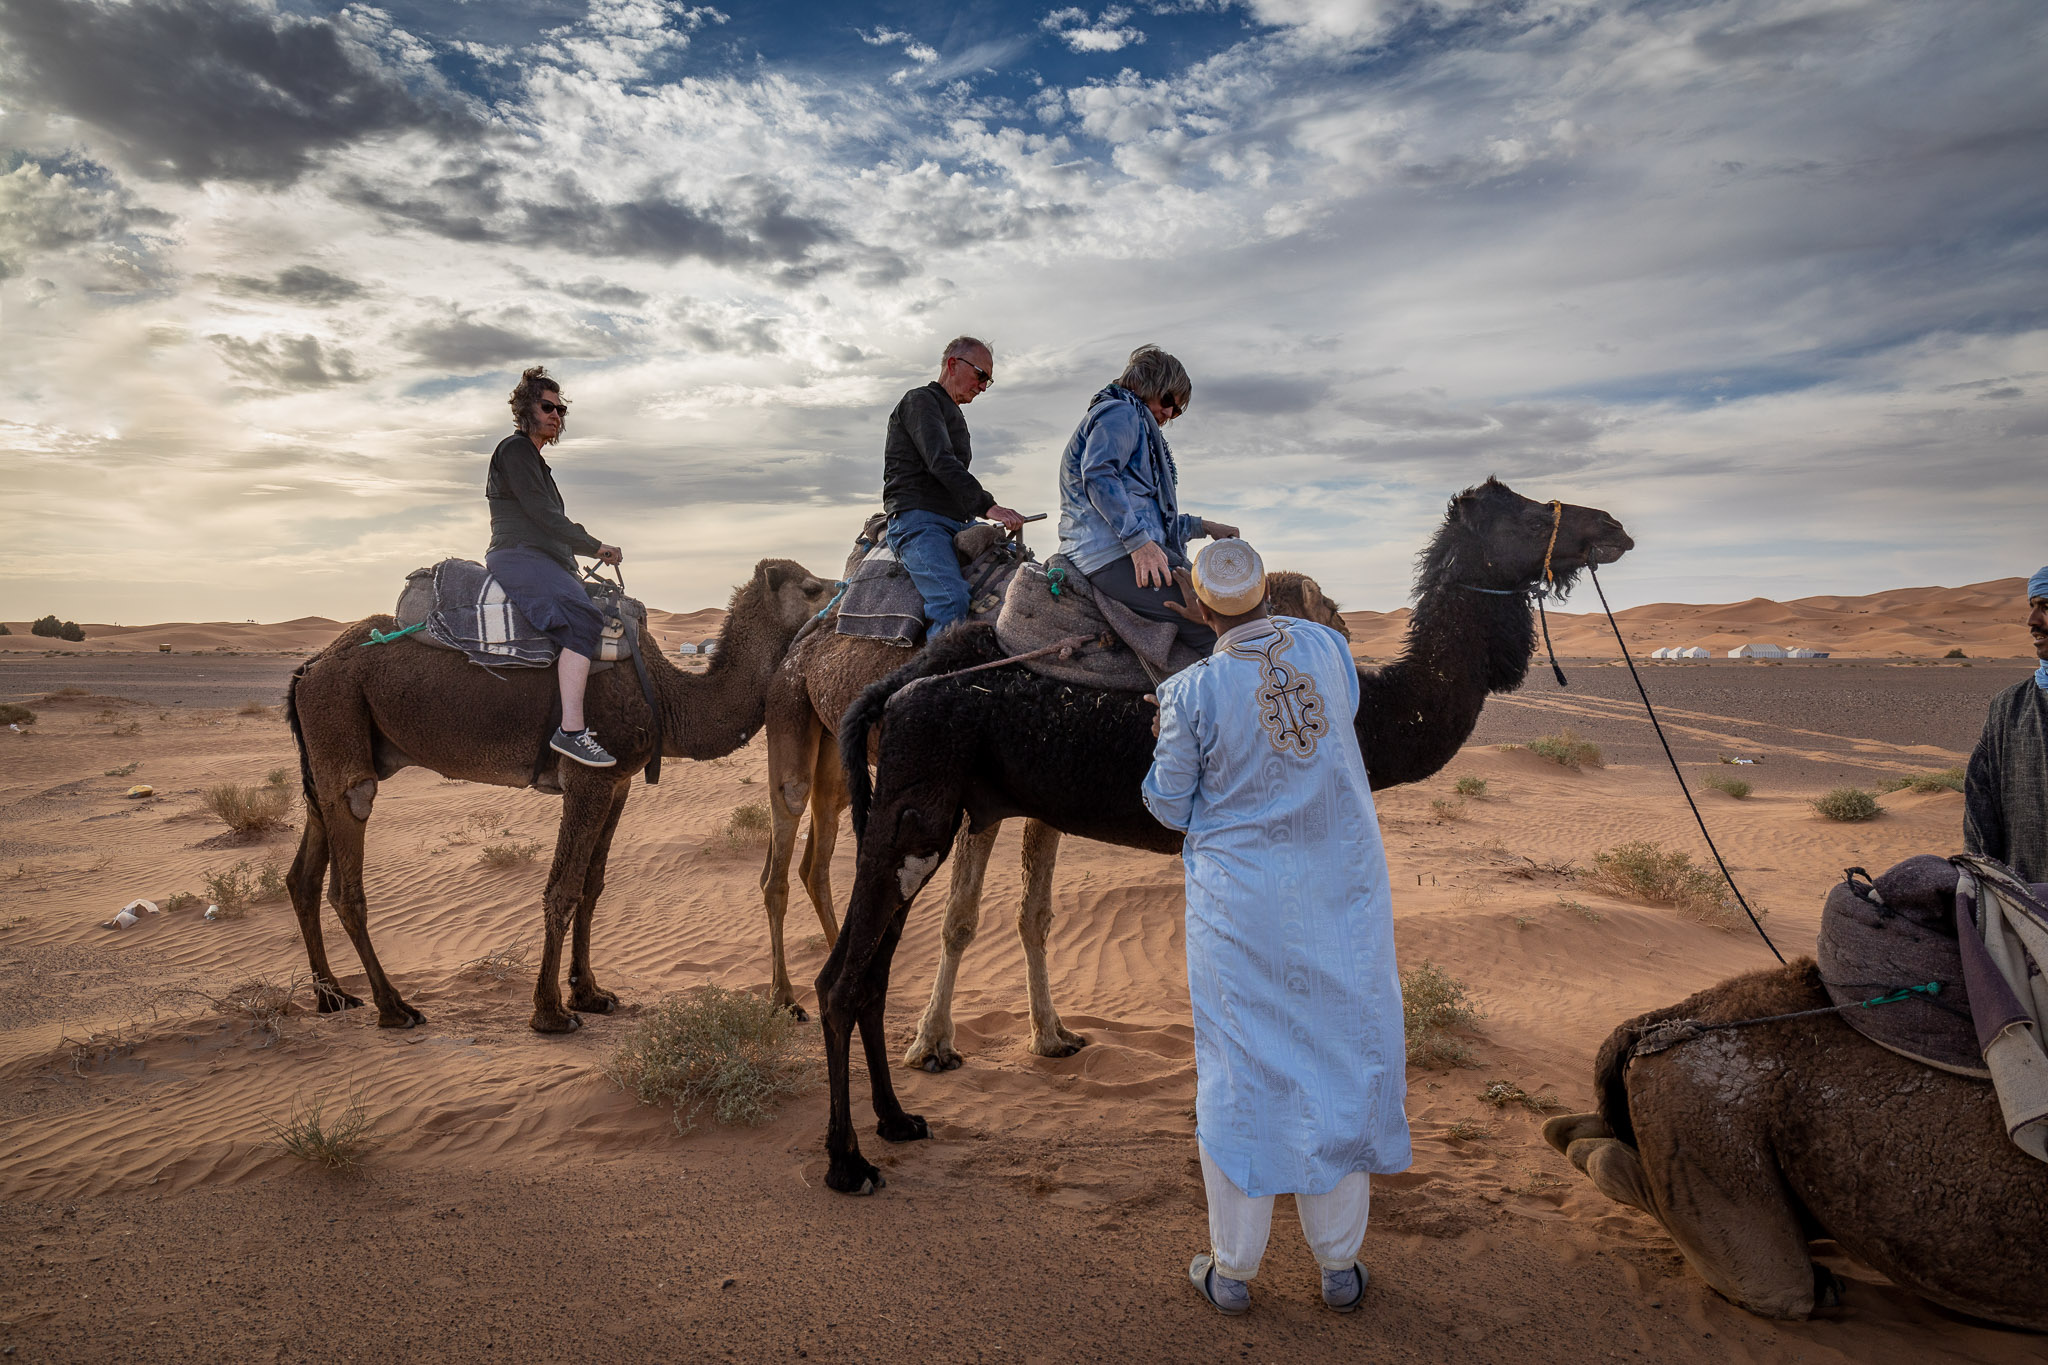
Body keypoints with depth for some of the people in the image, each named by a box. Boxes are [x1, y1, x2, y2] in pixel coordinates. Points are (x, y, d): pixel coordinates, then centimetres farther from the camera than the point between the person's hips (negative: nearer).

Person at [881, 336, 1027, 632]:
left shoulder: (952, 414, 28)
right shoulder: (921, 400, -1)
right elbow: (940, 463, -16)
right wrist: (987, 505, -25)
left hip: (956, 523, 10)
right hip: (917, 519, -10)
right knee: (953, 600, -32)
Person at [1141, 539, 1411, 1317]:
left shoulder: (1195, 691, -17)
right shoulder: (1327, 647, -6)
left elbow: (1169, 806, -5)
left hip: (1243, 907, -3)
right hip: (1341, 894, 3)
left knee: (1243, 1071, 10)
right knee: (1340, 1058, 15)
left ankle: (1232, 1270, 24)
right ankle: (1340, 1266, 28)